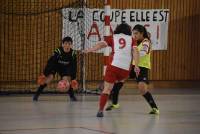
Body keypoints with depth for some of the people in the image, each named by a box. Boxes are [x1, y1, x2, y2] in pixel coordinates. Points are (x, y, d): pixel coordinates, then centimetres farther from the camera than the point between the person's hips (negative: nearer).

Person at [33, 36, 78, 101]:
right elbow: (50, 63, -29)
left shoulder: (73, 53, -24)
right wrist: (44, 74, -30)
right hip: (54, 65, -3)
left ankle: (72, 96, 3)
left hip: (65, 67, 3)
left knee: (67, 79, -17)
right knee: (49, 78, -21)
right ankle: (36, 94, -12)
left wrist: (73, 78, -15)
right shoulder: (58, 51, -34)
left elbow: (74, 67, -13)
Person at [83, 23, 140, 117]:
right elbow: (135, 51, 2)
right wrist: (136, 66, -4)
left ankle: (100, 110, -14)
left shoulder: (113, 38, 14)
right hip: (125, 69, 1)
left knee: (107, 88, -2)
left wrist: (88, 50, -5)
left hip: (113, 65, -1)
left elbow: (101, 44, -1)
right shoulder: (131, 39, 16)